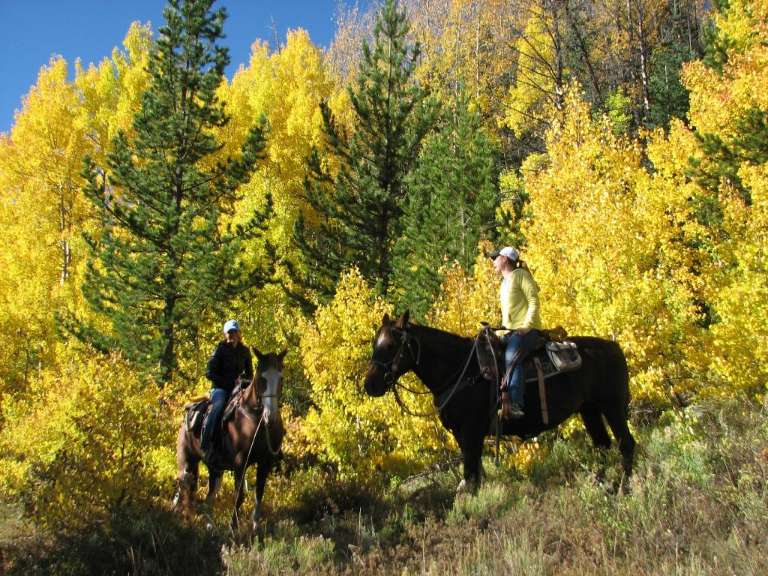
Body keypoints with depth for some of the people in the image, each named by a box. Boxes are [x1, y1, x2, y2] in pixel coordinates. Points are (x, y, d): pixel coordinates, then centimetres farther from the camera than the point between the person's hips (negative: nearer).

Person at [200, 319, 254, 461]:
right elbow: (209, 373, -6)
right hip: (220, 388, -4)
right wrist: (230, 382, -13)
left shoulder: (244, 351, 12)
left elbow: (250, 374, 20)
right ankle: (205, 445, -36)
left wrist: (245, 380, -4)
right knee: (219, 406, -34)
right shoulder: (220, 349, 0)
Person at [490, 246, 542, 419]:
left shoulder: (520, 275, 0)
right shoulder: (504, 283, 26)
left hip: (527, 329, -9)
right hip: (509, 331, 9)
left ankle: (515, 405, -44)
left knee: (511, 356, -33)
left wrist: (527, 326, -19)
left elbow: (534, 302, -10)